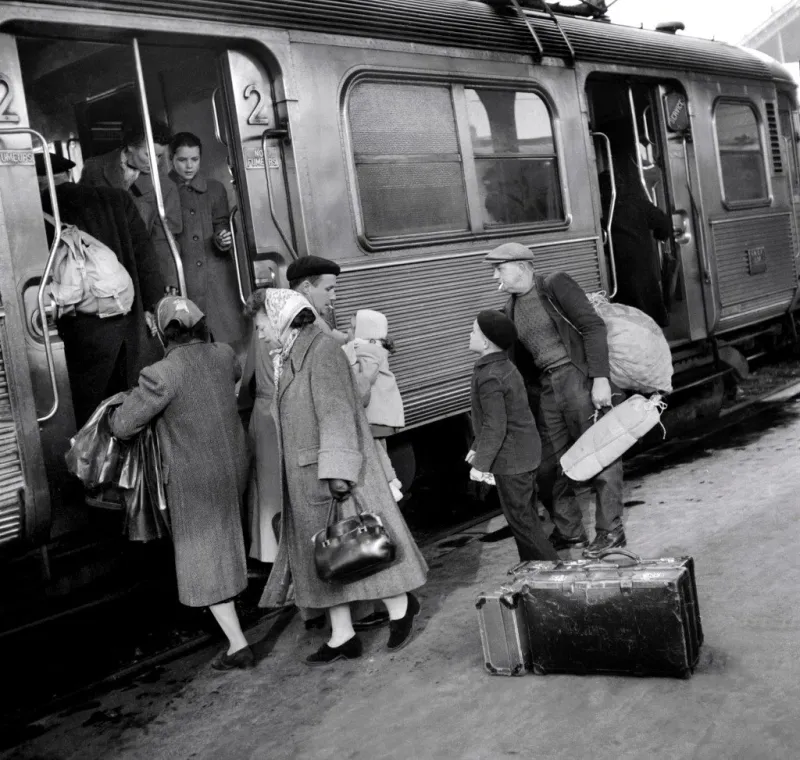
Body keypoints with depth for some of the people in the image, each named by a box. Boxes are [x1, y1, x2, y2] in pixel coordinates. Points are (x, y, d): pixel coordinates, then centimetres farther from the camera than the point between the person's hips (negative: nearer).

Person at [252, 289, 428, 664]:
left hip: (331, 471, -9)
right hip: (306, 476, 9)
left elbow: (336, 413, -20)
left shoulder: (322, 350, -13)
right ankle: (342, 636, 15)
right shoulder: (291, 356, 13)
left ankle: (400, 605, 19)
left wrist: (337, 470, -25)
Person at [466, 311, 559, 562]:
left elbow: (495, 426, -25)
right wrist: (478, 447, 22)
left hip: (509, 460, -10)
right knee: (526, 515, 19)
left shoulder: (489, 377, -23)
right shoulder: (504, 367, 8)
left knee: (520, 518, 1)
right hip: (526, 453, 10)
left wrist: (481, 463, -18)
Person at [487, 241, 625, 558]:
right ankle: (570, 533, 23)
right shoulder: (511, 309, 13)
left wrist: (600, 378, -19)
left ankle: (610, 532, 10)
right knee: (547, 466, 8)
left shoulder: (555, 285, -6)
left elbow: (593, 327, -12)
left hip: (578, 376, -7)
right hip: (545, 387, 7)